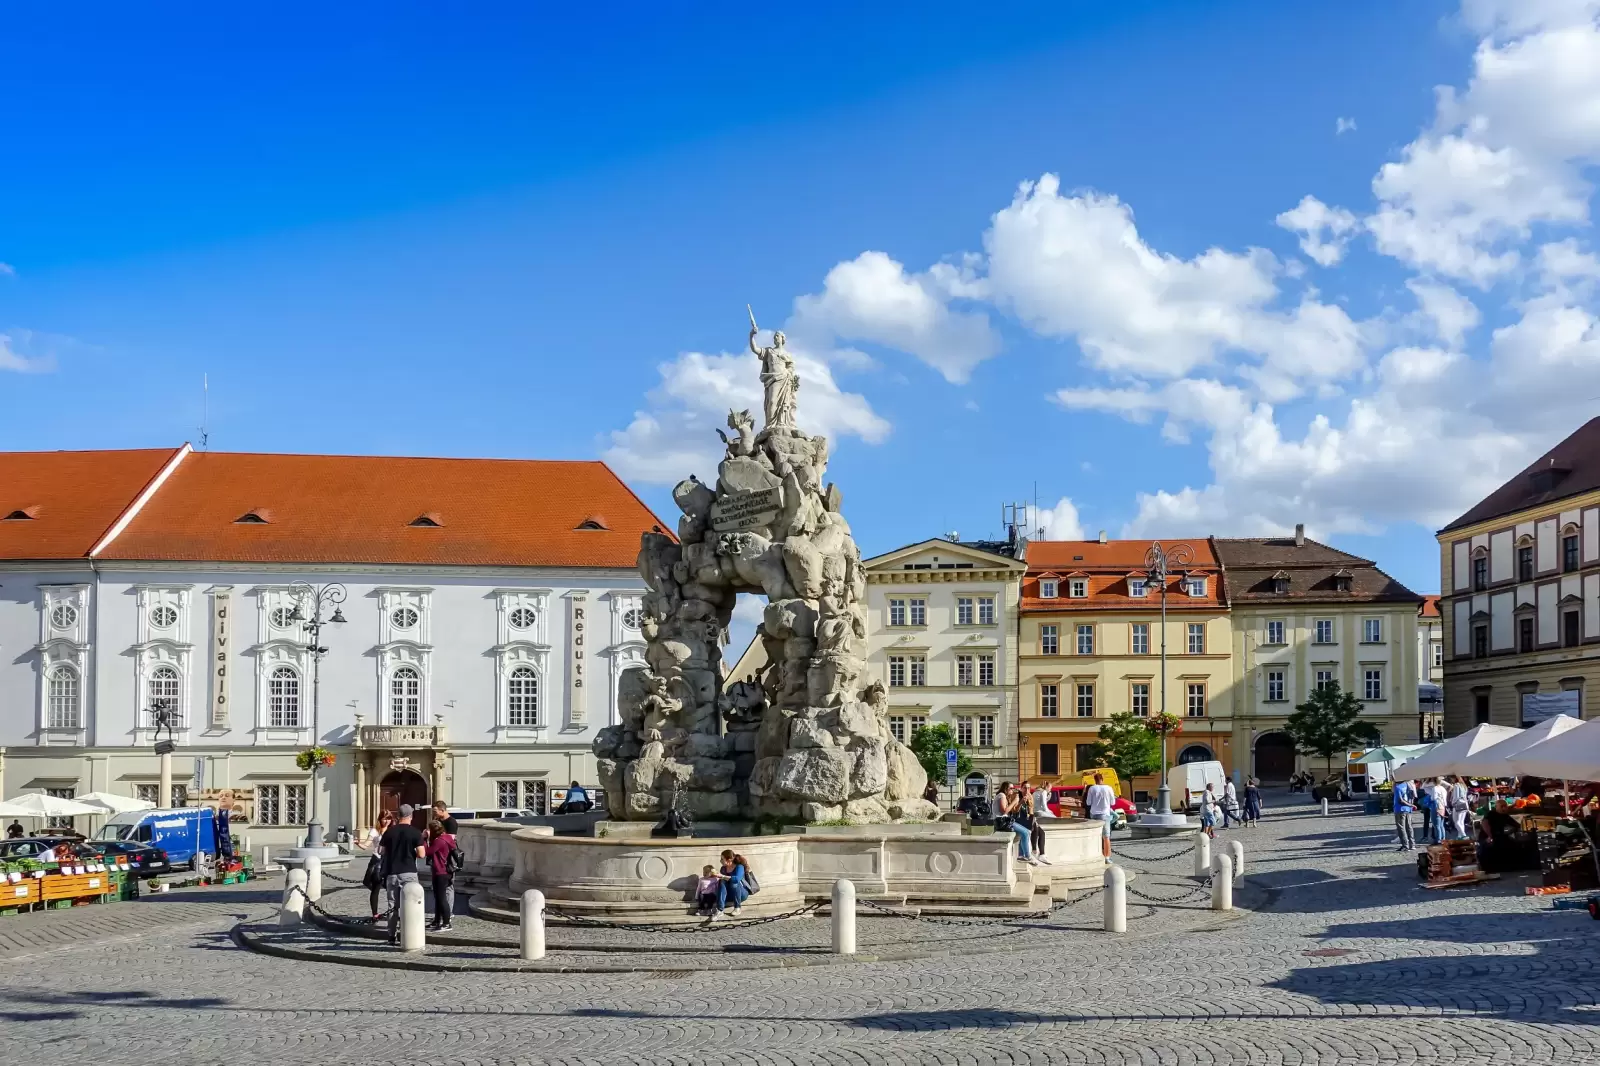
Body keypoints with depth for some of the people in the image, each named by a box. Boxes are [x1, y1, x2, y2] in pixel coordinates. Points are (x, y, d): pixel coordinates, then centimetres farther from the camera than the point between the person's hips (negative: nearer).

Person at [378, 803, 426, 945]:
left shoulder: (390, 831, 2)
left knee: (393, 905, 10)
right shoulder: (415, 832, -7)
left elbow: (382, 850, 8)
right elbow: (421, 854, -11)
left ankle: (392, 936, 12)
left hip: (392, 873, 3)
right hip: (408, 873, -3)